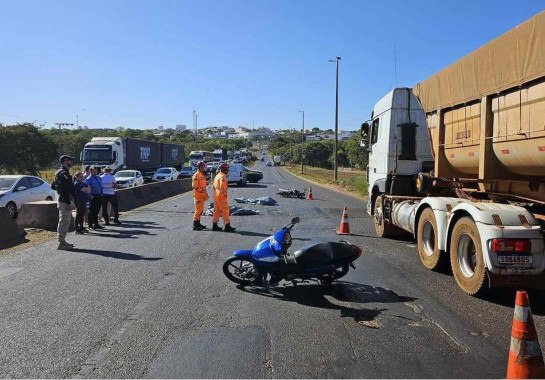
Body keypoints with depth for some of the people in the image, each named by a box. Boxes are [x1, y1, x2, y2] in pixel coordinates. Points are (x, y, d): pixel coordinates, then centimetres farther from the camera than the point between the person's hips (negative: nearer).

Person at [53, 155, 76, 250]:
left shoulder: (60, 172, 18)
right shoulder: (64, 173, -16)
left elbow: (53, 186, 26)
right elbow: (64, 190, -23)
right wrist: (68, 203, -24)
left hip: (63, 200, 11)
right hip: (65, 201, -11)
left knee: (64, 221, 16)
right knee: (64, 221, -7)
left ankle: (62, 241, 23)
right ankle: (61, 243, -4)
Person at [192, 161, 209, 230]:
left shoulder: (202, 175, 16)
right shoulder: (196, 175, -15)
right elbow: (195, 186, -20)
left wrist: (205, 193, 19)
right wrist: (202, 190, -21)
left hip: (202, 195, 10)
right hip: (198, 195, -10)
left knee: (200, 210, 14)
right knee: (198, 210, -8)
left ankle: (198, 223, 23)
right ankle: (195, 225, -4)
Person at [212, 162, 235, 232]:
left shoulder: (217, 176, 15)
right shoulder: (223, 177, -16)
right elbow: (222, 187, -23)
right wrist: (225, 194, -14)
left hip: (216, 195, 10)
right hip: (222, 196, -10)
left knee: (216, 211, 14)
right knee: (225, 211, -4)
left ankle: (214, 226, 18)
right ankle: (227, 226, -1)